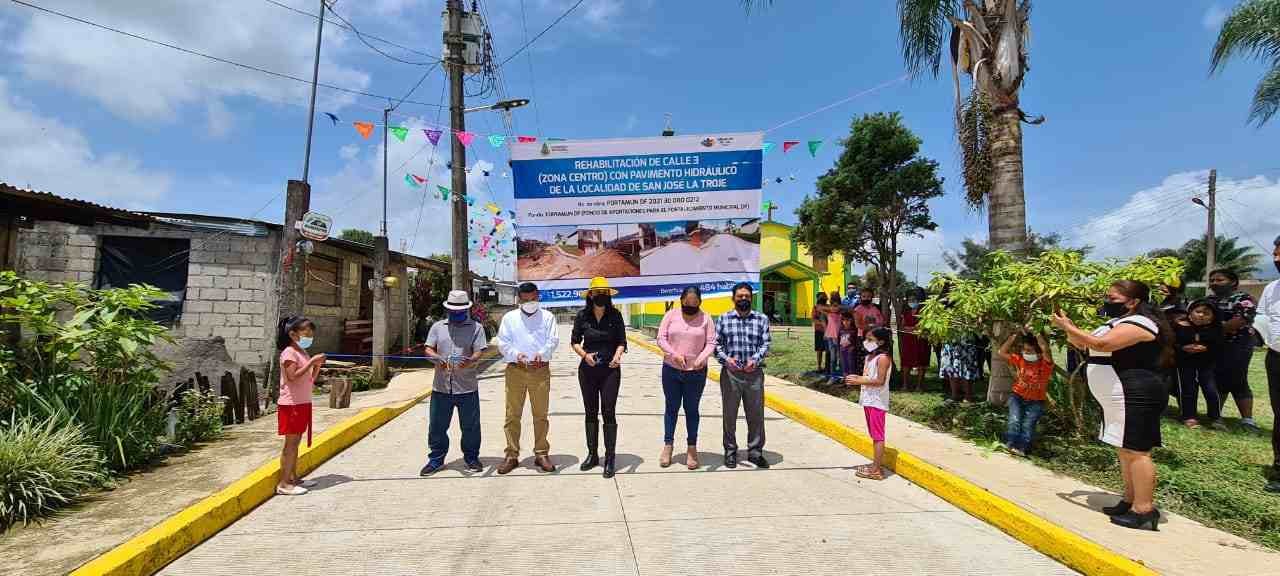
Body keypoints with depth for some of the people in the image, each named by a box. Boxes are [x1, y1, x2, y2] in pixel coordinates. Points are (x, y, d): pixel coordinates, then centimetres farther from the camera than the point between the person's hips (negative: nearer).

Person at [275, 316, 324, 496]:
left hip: (303, 402, 9)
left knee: (296, 441, 14)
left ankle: (293, 478, 22)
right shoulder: (289, 352, -12)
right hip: (292, 403, -9)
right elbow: (293, 376, -24)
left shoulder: (303, 352, 15)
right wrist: (311, 362, -24)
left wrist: (317, 366, 1)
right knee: (291, 442, -6)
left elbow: (309, 379, 16)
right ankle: (283, 484, -2)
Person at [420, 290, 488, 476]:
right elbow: (428, 349, 5)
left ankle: (471, 457, 26)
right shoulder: (438, 327, 11)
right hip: (440, 386, 2)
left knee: (470, 426, 8)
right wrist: (438, 359, -17)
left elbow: (479, 352, -6)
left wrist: (469, 360, -28)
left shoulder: (476, 327, 3)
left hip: (467, 387, -2)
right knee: (436, 426, 8)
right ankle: (436, 459, 24)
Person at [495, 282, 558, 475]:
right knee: (512, 414, 3)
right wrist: (517, 355, -16)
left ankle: (541, 454, 16)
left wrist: (541, 354, -21)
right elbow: (503, 343, 2)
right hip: (515, 370, 1)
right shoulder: (510, 318, 10)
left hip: (540, 370, 0)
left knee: (541, 415, 6)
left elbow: (553, 340, -2)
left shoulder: (547, 317, 8)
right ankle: (512, 455, 13)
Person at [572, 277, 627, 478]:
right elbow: (574, 341, 4)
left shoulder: (615, 315, -2)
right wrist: (584, 355, -14)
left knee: (608, 412, -3)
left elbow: (621, 341, -1)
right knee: (591, 413, 11)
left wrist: (617, 356, -21)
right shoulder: (582, 316, 0)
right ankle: (592, 455, 24)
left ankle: (609, 459, 6)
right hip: (587, 370, 2)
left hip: (610, 370, -2)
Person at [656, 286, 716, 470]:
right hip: (671, 370, 1)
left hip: (696, 372, -1)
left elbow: (711, 343, -5)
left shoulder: (706, 319, -1)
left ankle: (692, 448, 19)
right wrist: (674, 354, -19)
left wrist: (701, 358, -24)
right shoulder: (671, 315, 0)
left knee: (691, 409, 9)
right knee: (671, 408, 10)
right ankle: (668, 445, 21)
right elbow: (661, 339, -4)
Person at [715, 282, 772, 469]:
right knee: (729, 414, 8)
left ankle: (755, 452, 22)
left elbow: (765, 344, 0)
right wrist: (726, 358, -15)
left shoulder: (762, 319, 6)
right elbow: (716, 343, 1)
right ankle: (730, 452, 22)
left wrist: (755, 359, -16)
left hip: (754, 372, 1)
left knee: (756, 414, 7)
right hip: (730, 373, 0)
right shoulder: (723, 319, 5)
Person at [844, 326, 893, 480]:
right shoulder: (869, 356, 13)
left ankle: (876, 470, 0)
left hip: (877, 401, -9)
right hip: (868, 400, 9)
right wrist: (856, 378, 2)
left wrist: (858, 381, -21)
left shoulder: (883, 358, -15)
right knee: (874, 435, 15)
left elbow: (880, 381, -21)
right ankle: (876, 464, 24)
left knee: (878, 435, -4)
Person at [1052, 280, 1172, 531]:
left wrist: (1067, 327, -21)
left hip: (1135, 397, -11)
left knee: (1135, 451, -9)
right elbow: (1084, 344, 18)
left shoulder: (1138, 323, -14)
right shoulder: (1120, 323, 20)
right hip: (1121, 399, 11)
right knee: (1125, 449, 15)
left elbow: (1100, 344, -28)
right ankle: (1131, 501, 24)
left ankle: (1144, 511, -6)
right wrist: (1069, 328, 3)